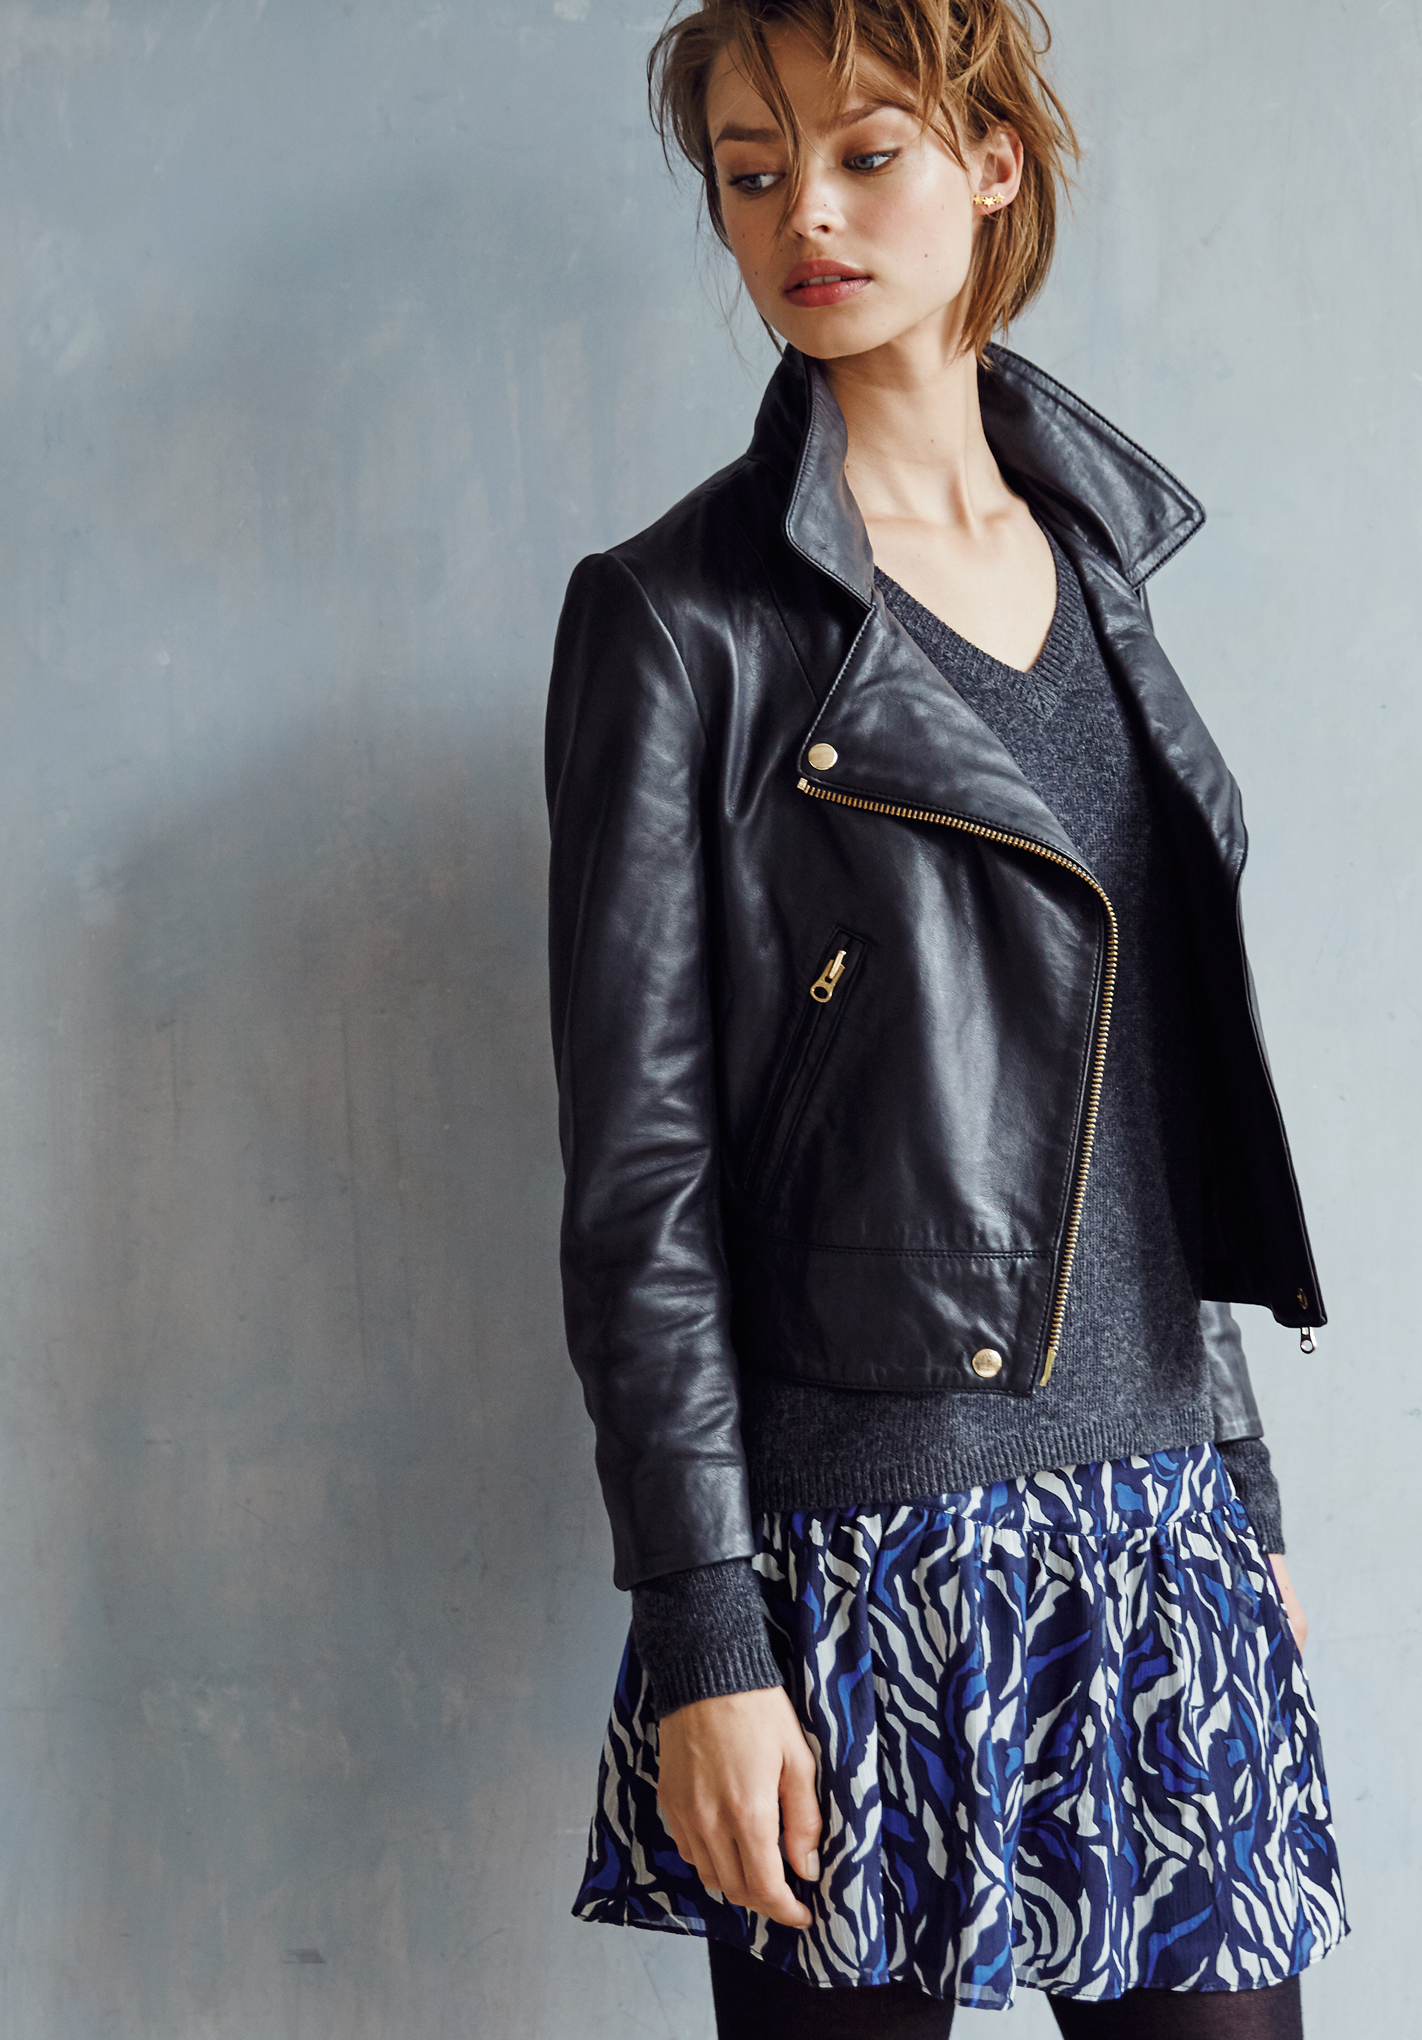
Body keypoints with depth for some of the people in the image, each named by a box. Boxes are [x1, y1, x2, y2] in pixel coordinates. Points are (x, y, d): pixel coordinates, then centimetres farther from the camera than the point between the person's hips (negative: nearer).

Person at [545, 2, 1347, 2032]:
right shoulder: (678, 618, -5)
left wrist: (1237, 1484, 16)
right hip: (862, 1552, -5)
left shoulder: (1099, 559, 12)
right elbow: (637, 1160, -8)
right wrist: (705, 1635, -12)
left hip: (1162, 1501, 5)